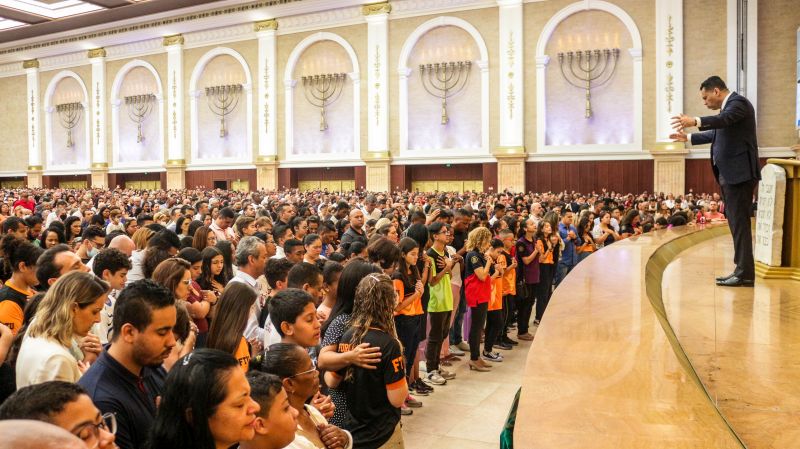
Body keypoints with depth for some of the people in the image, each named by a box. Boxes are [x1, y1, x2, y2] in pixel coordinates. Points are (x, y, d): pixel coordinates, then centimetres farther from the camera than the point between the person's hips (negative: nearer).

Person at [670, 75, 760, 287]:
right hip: (730, 174, 10)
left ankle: (745, 273, -7)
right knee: (736, 223, 12)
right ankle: (741, 270, 18)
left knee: (740, 223, -10)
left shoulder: (738, 102, -9)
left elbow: (725, 119, -31)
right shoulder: (728, 106, 20)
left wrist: (695, 121, -45)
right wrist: (688, 137, 31)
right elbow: (716, 134, 33)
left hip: (739, 173, -10)